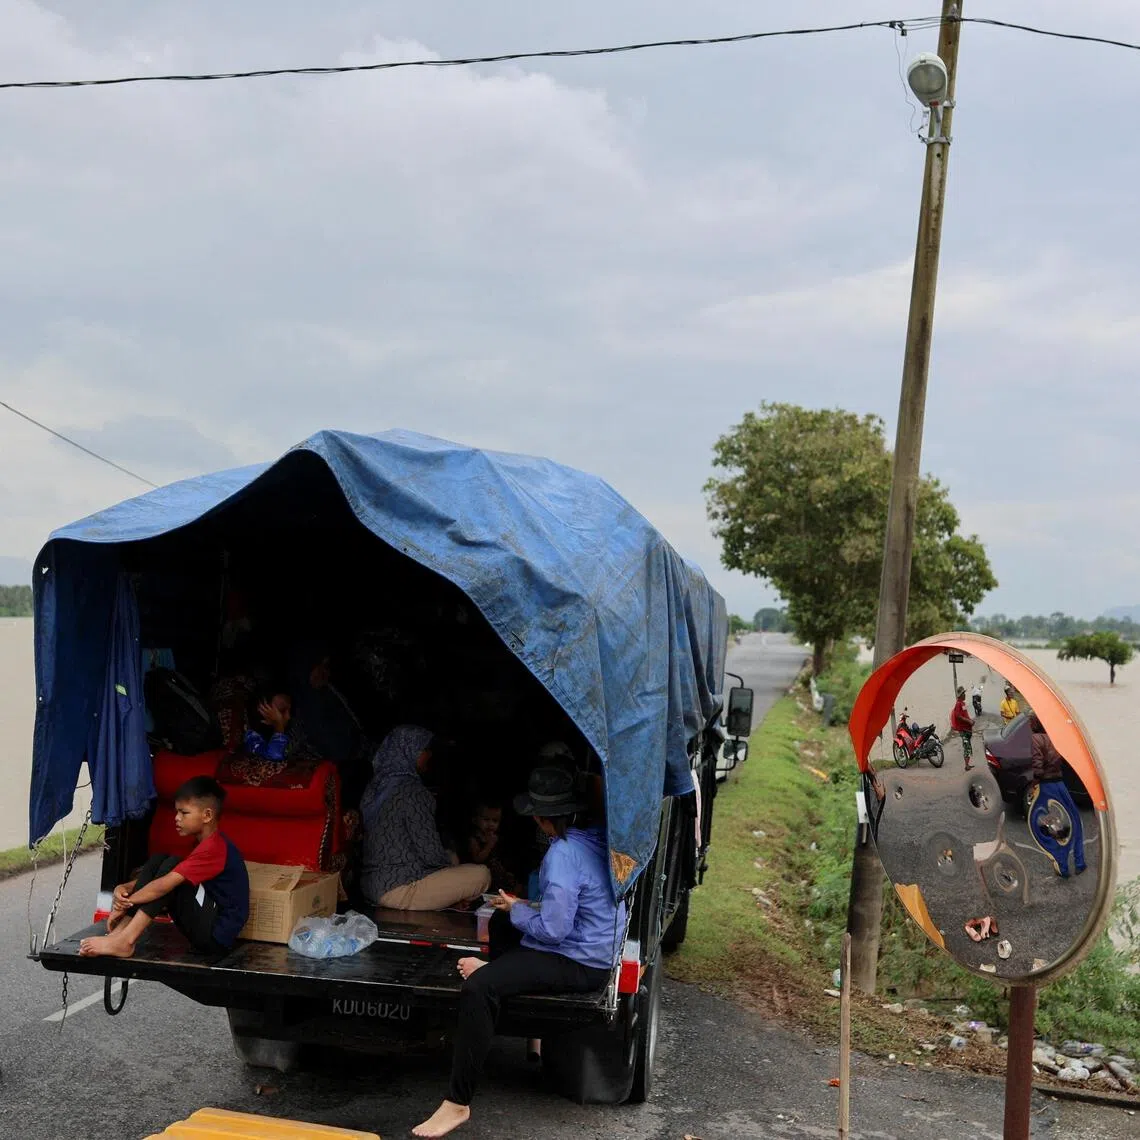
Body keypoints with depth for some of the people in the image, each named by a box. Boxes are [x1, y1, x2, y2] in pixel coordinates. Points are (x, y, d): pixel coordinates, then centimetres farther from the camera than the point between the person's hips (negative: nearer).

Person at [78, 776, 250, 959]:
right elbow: (156, 877, 13)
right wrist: (125, 888, -6)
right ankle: (120, 932, -7)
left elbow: (163, 886, -23)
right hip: (206, 929, 10)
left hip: (217, 935, -10)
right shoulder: (203, 844, 15)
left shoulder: (213, 848, -18)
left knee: (171, 865, -19)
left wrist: (124, 903, -12)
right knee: (157, 861, 3)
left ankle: (124, 941, -21)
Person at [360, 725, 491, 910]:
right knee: (481, 874, -2)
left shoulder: (375, 786, 8)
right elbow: (431, 854, -17)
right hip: (397, 891, -9)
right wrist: (450, 860, 6)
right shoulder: (413, 792, -18)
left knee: (452, 858, 25)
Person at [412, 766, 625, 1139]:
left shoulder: (563, 853, -24)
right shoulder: (595, 839, 4)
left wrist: (516, 910, -9)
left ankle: (458, 1104, -22)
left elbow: (553, 929, -27)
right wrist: (522, 908, 16)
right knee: (500, 923, 27)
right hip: (595, 947, 10)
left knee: (478, 989, -26)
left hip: (578, 964, -10)